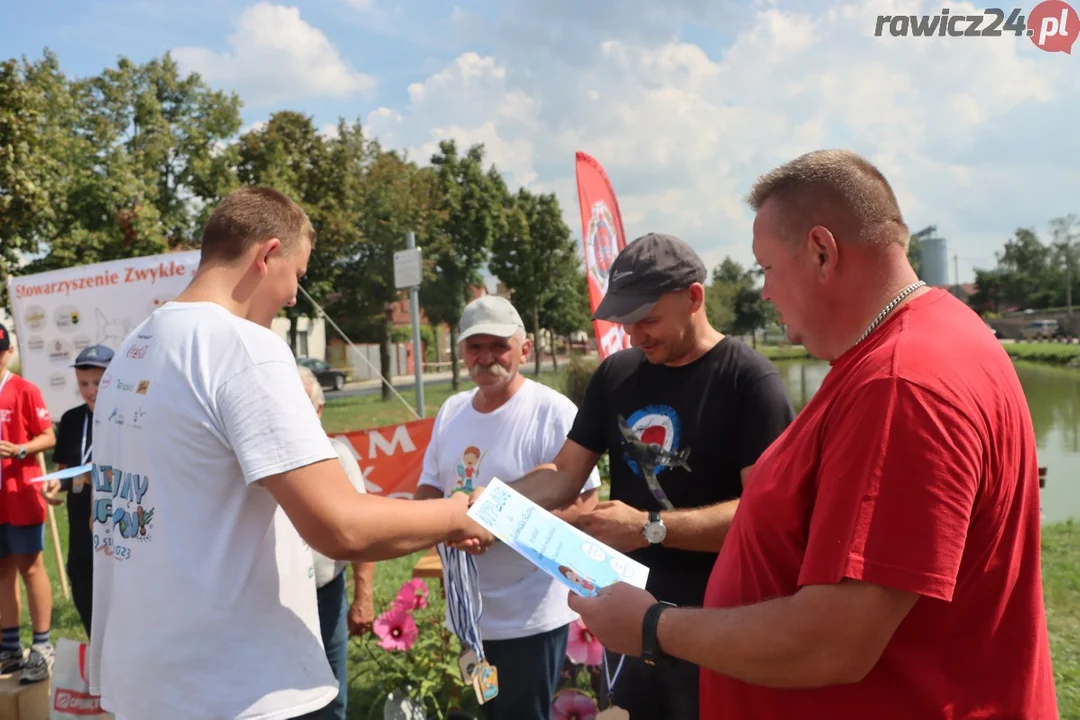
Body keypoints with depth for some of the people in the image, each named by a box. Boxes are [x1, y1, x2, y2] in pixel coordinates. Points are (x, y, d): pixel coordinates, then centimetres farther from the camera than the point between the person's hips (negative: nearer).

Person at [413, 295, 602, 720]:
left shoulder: (553, 411, -15)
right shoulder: (451, 411, 7)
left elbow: (583, 504, -18)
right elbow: (427, 490, 11)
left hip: (531, 615, -6)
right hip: (469, 610, 7)